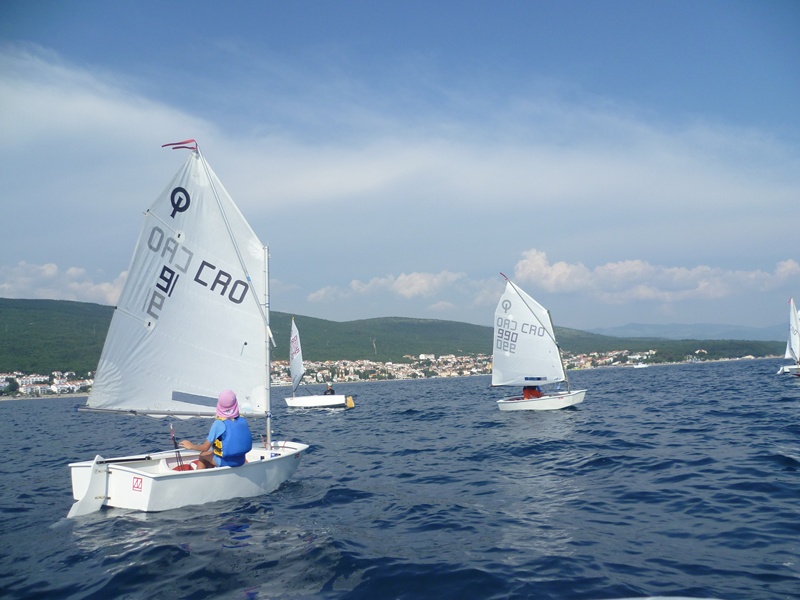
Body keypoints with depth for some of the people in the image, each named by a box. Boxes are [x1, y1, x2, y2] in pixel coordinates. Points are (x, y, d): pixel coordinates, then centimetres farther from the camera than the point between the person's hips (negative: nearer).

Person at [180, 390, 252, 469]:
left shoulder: (219, 423, -19)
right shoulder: (243, 420, -7)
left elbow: (205, 448, -14)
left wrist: (191, 446, 4)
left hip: (224, 462, -5)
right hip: (241, 461, 5)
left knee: (203, 455, 22)